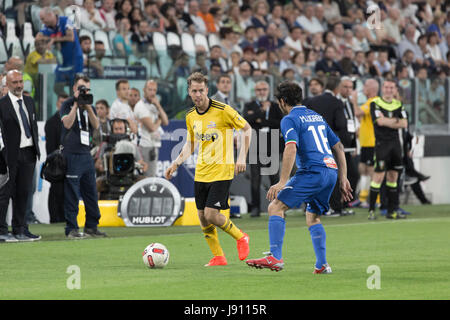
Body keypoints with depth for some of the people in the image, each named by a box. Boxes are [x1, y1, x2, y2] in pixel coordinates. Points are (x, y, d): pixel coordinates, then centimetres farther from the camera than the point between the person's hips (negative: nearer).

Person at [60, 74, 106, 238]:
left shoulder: (89, 106, 17)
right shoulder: (67, 104, 0)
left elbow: (96, 125, 2)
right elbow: (67, 123, -15)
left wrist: (88, 106, -9)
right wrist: (76, 104, -14)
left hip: (86, 153, 6)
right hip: (71, 154, -6)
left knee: (91, 192, 8)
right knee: (72, 194, -7)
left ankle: (91, 226, 16)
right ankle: (71, 229, -6)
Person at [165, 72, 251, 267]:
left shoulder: (222, 110, -12)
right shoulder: (191, 116, 7)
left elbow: (247, 129, -3)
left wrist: (242, 157, -11)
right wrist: (176, 163, 7)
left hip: (222, 170, -6)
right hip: (201, 172, 6)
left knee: (211, 214, -15)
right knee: (202, 216, 4)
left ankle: (240, 238, 11)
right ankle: (218, 257, 18)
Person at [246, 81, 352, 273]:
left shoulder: (290, 119, -1)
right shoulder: (316, 116, 24)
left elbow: (291, 149, -17)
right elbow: (338, 147, 25)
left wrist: (282, 182, -20)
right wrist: (342, 179, 26)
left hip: (312, 172, -8)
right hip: (331, 170, 8)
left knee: (276, 207, -8)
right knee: (313, 217, 22)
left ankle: (275, 257, -20)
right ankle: (322, 265, 12)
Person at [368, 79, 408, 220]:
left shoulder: (399, 105, 13)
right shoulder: (375, 104, -3)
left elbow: (404, 123, 2)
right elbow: (380, 121, -16)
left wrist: (387, 122, -9)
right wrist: (396, 120, -4)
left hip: (395, 143, 5)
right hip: (381, 143, -5)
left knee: (393, 176, 7)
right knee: (379, 176, -11)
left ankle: (391, 211, 12)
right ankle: (371, 210, -6)